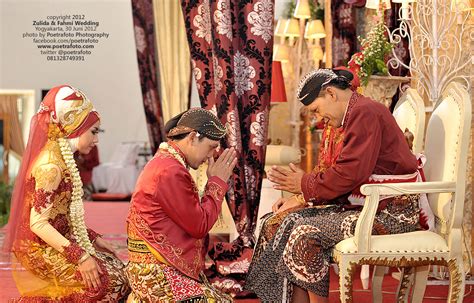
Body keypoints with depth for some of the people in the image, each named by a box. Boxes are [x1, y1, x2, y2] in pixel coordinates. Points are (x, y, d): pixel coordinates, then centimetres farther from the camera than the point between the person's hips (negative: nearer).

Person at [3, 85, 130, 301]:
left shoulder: (62, 159, 10)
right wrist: (79, 256, -26)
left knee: (115, 266, 6)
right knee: (112, 282, -13)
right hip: (41, 251, -10)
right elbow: (38, 223, -24)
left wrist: (93, 238, 12)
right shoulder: (51, 165, -19)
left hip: (53, 245, 10)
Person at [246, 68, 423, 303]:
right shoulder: (337, 122, 16)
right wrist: (298, 199, -1)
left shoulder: (364, 114, -15)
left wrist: (304, 184, -10)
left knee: (306, 233, -23)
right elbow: (326, 173, 15)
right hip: (357, 205, 10)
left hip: (391, 212, -10)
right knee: (279, 222, -2)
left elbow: (349, 174, -22)